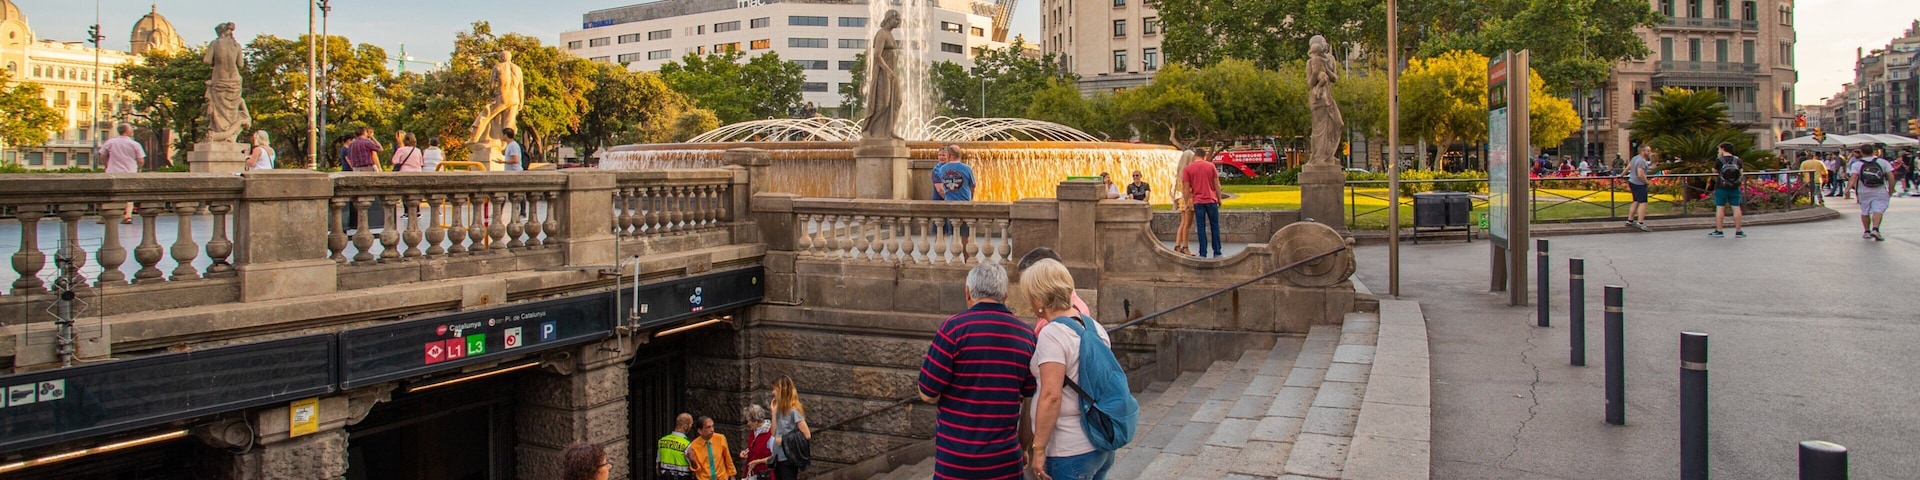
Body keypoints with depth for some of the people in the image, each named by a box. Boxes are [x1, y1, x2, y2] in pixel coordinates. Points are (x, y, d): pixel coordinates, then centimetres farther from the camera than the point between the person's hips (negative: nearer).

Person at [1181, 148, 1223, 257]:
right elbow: (1217, 184, 3)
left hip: (1198, 201, -1)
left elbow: (1186, 188, -3)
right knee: (1215, 226, 9)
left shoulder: (1187, 169, -1)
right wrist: (1219, 198, 10)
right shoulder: (1210, 165, 2)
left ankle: (1203, 254, 1)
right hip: (1211, 200, 1)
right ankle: (1217, 253, 11)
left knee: (1201, 227, 3)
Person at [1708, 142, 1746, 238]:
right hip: (1734, 188, 3)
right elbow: (1741, 173, 6)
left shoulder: (1719, 160, -8)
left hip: (1721, 187, -3)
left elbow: (1714, 170, 5)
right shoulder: (1737, 160, 2)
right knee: (1736, 208, 5)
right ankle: (1738, 231, 6)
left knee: (1720, 208, 1)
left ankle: (1718, 231, 1)